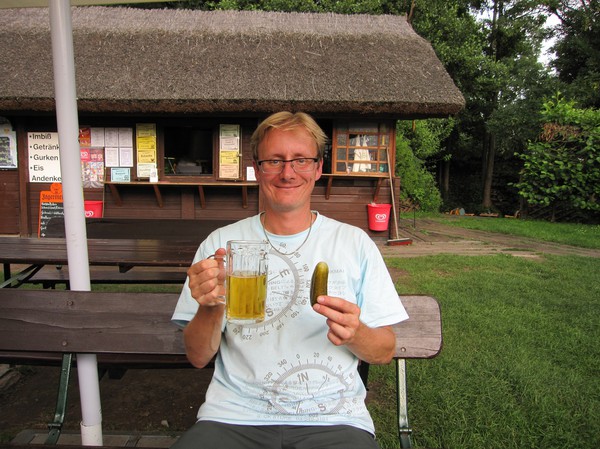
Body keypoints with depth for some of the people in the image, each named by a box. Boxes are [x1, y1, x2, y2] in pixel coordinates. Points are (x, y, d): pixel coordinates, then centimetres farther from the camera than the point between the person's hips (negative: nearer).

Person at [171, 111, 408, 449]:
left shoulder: (355, 243, 2)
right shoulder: (221, 243, 3)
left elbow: (385, 352, 5)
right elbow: (199, 358, 3)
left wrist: (355, 334, -17)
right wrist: (211, 308, -17)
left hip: (332, 418, 1)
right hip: (235, 415, 0)